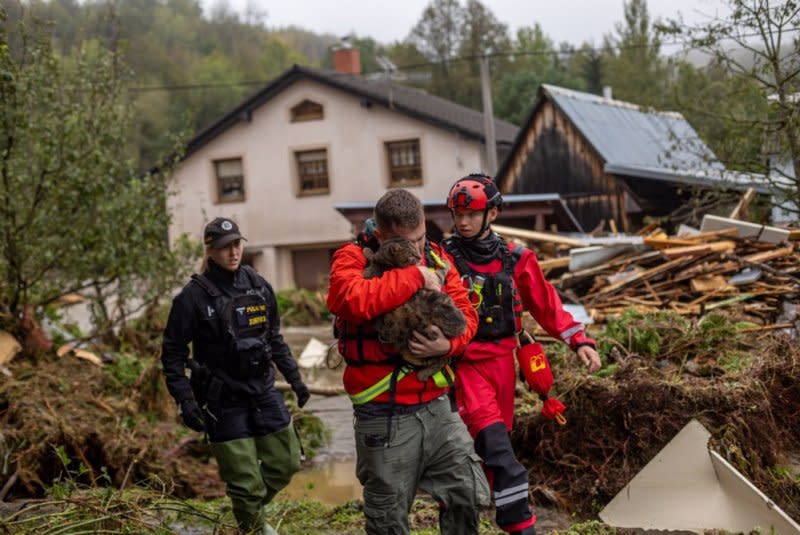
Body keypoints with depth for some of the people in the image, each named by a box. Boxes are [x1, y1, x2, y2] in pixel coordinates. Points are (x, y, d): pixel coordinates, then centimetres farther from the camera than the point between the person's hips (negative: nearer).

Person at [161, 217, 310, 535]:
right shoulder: (194, 297, -12)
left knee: (285, 464, 13)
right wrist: (185, 401, -15)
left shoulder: (258, 286, 4)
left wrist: (294, 377, 13)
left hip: (264, 392, 5)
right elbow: (173, 353, -8)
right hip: (224, 402, -5)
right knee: (246, 482, -1)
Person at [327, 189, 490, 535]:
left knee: (471, 495, 10)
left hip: (436, 406, 5)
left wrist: (447, 344, -18)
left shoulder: (435, 257, 6)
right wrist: (414, 276, -23)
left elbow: (465, 313, 4)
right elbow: (351, 299, -31)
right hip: (385, 416, -4)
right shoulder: (353, 258, -9)